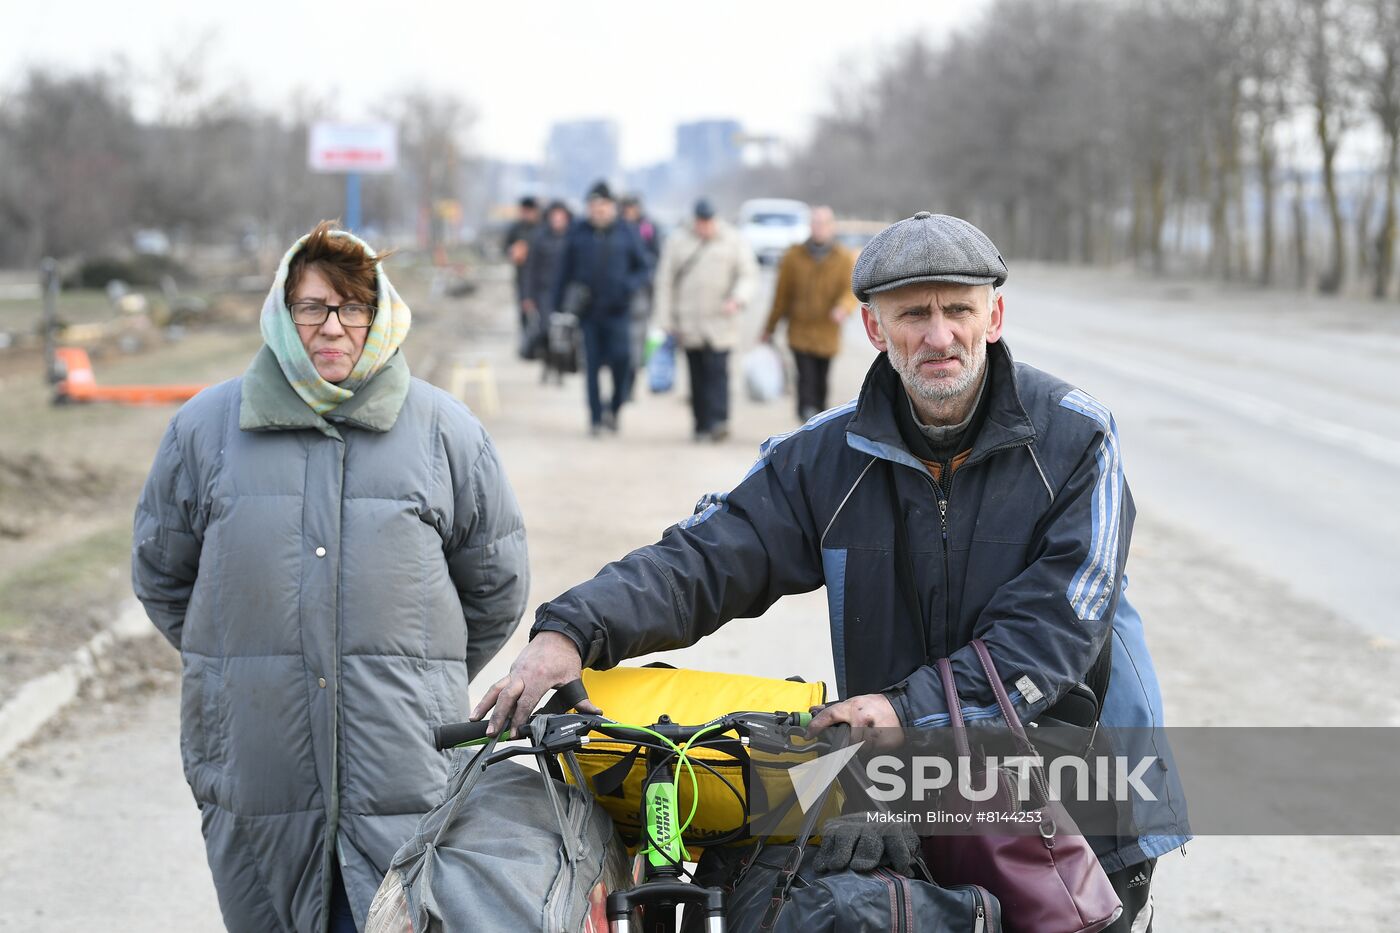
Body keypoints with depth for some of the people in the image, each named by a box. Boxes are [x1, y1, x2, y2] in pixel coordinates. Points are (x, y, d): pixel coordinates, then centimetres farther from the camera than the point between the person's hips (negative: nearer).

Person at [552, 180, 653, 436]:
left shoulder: (625, 233, 3)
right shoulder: (578, 233, 5)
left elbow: (644, 268, 8)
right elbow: (566, 269, 9)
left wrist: (628, 285, -12)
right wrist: (561, 302, 4)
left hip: (616, 309, -1)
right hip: (587, 308, 1)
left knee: (620, 357, -13)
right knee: (592, 364, 1)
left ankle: (614, 407, 9)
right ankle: (596, 417, 9)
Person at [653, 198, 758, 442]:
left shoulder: (732, 241, 5)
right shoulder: (677, 241, 6)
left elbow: (748, 273, 4)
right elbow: (665, 282, 7)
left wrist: (738, 298, -16)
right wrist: (667, 320, 3)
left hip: (720, 323, -1)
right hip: (689, 325, 1)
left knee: (717, 370, -14)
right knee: (697, 375, 2)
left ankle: (718, 421, -19)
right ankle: (702, 426, 8)